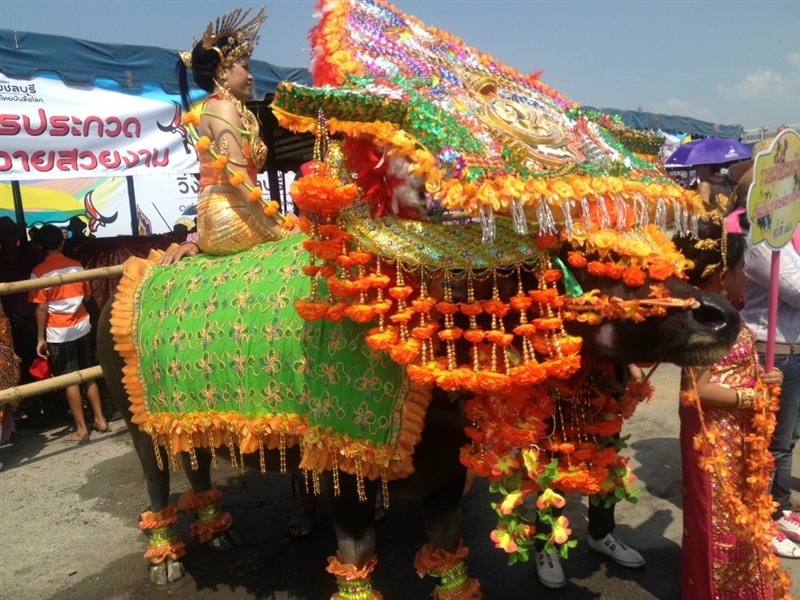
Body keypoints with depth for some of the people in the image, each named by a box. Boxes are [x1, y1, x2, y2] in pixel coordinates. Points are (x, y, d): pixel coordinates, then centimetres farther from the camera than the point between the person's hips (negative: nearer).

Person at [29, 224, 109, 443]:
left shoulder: (39, 272, -12)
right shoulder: (76, 266, 1)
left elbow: (41, 308, -13)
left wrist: (40, 338, -6)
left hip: (58, 333, -4)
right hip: (82, 327, 4)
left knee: (70, 381, 1)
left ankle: (81, 430, 6)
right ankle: (100, 419, 20)